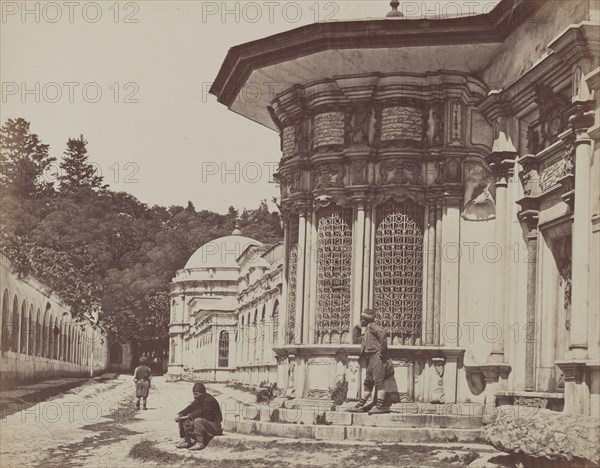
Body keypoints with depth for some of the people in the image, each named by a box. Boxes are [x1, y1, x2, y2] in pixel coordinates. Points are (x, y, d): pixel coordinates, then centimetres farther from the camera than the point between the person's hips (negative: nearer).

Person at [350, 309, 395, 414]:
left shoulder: (372, 326, -2)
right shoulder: (367, 332, 27)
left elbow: (383, 333, -21)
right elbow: (355, 339, 38)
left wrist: (382, 349, -21)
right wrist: (357, 327, 29)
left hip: (377, 357, -10)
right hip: (370, 358, 10)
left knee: (378, 381, -11)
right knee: (368, 383, 10)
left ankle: (379, 406, -13)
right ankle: (360, 406, 12)